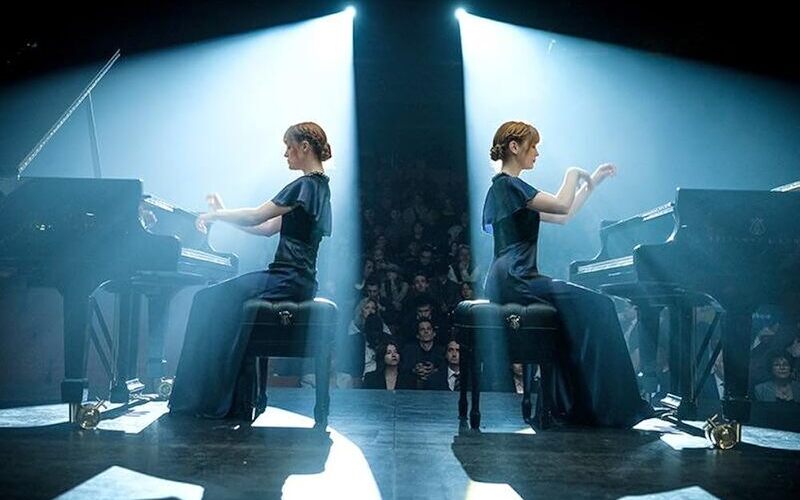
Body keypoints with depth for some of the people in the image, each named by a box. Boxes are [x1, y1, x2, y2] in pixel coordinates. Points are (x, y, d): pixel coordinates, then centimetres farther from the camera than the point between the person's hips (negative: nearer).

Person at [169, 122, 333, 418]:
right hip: (297, 280, 10)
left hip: (287, 281, -10)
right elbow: (269, 228, 19)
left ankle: (209, 401, -2)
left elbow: (256, 217, -16)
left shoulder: (306, 184, -11)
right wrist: (224, 215, 15)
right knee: (213, 299, 9)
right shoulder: (319, 186, 19)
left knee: (209, 301, -8)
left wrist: (215, 215, -1)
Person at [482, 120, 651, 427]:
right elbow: (561, 206, -21)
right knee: (598, 307, -9)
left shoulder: (504, 186, 22)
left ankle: (570, 404, 12)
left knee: (578, 310, 11)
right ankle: (609, 409, -4)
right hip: (516, 281, -10)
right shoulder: (509, 184, -9)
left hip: (508, 281, 10)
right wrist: (573, 174, -3)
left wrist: (592, 183, 24)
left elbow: (562, 217, 24)